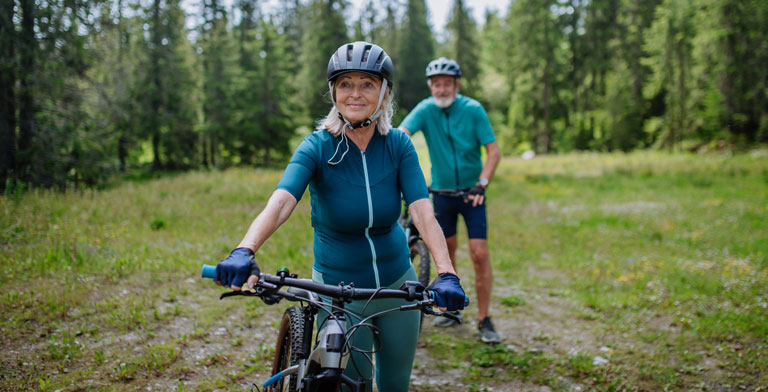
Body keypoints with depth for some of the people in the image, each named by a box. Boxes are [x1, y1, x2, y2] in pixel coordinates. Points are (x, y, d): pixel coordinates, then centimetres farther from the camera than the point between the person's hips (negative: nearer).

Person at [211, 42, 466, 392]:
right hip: (338, 290, -2)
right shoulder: (317, 147, -16)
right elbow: (279, 203, -32)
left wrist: (446, 274, -37)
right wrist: (244, 251, -50)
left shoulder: (398, 145, -10)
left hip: (398, 283, 3)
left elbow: (423, 213, -21)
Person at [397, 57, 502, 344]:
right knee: (446, 252, 12)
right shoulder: (425, 110, -7)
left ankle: (484, 320, 2)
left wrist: (482, 183, -22)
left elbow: (493, 150, -10)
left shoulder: (473, 109, -10)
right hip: (442, 192, 2)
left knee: (479, 254, -8)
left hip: (471, 192, -2)